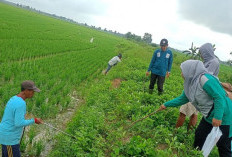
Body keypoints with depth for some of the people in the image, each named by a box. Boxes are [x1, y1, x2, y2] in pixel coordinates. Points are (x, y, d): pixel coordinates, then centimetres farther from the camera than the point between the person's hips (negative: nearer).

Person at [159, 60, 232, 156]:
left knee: (223, 146, 3)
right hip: (209, 116, 9)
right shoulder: (191, 84, 3)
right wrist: (166, 105, 18)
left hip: (224, 116, -9)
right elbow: (182, 99, 14)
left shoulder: (204, 79, -25)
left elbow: (220, 97, -27)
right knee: (199, 135, 17)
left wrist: (218, 117, -27)